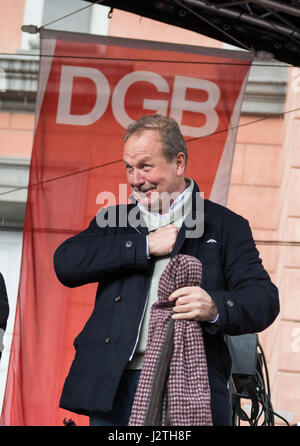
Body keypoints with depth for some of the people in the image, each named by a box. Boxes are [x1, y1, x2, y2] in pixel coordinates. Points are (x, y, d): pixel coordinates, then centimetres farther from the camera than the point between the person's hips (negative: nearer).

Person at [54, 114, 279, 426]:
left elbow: (264, 298, 1)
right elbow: (65, 263, 1)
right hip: (116, 386, 2)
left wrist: (217, 308, -21)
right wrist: (144, 245, -5)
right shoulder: (115, 220, 18)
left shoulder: (225, 226, 10)